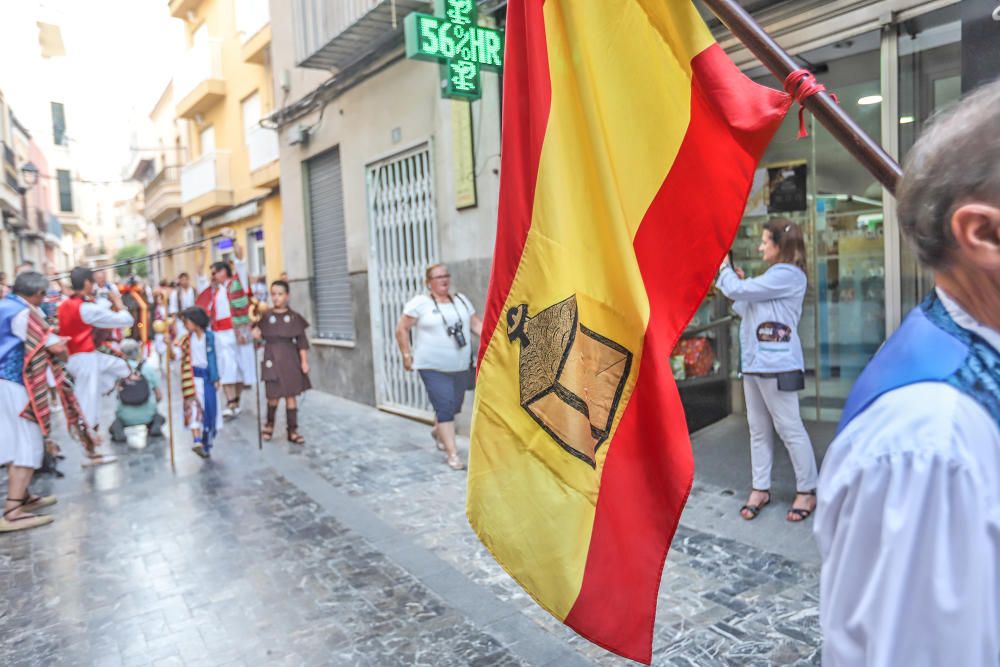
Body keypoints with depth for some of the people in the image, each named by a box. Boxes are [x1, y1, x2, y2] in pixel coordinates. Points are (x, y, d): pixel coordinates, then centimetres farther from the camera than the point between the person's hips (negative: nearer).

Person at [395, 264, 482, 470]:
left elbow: (476, 324, 10)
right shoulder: (420, 303, -7)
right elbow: (401, 329, -4)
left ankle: (437, 431, 46)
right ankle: (452, 454, -3)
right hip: (433, 368, -5)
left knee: (454, 406, 15)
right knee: (445, 407, -10)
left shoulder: (461, 300, 9)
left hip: (460, 367, 6)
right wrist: (406, 355, -7)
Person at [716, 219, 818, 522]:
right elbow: (744, 308, 20)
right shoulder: (774, 275, 19)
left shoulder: (787, 275, -12)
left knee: (790, 429, 0)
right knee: (758, 429, 12)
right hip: (754, 362, 10)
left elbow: (738, 291, -17)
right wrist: (740, 281, 6)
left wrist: (723, 267, 0)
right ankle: (760, 488, 20)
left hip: (777, 365, -9)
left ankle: (807, 491, 13)